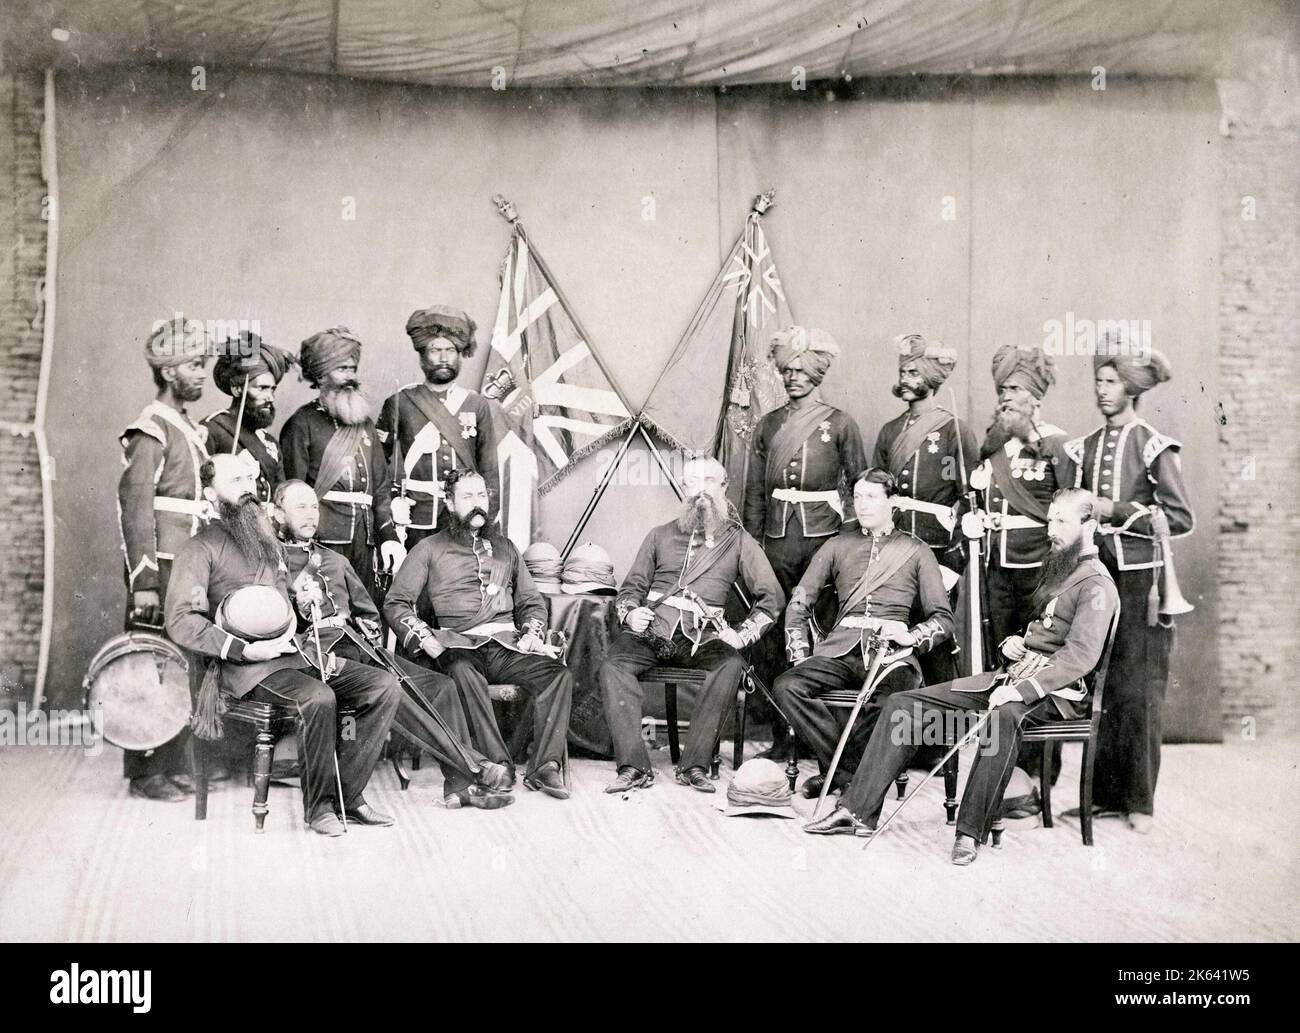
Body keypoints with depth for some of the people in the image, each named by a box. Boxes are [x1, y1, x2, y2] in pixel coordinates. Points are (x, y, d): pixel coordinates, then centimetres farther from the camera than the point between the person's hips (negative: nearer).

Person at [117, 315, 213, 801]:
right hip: (162, 566, -8)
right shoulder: (152, 429, -9)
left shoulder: (192, 430, 18)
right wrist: (143, 582, -19)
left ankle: (176, 767, 18)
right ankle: (145, 774, 3)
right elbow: (134, 505, -15)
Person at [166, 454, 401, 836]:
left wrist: (320, 651, 12)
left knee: (384, 685, -11)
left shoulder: (269, 541, 24)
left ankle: (347, 793, -8)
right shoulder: (201, 548, 0)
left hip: (295, 653, 7)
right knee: (318, 697, -34)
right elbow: (181, 622, -11)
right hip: (247, 667, -7)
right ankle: (319, 804, -16)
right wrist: (246, 649, -19)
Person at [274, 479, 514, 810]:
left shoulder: (334, 561, 27)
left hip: (359, 646, 7)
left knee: (440, 685, -12)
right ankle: (475, 766, -30)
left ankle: (460, 783, -17)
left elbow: (368, 612, 31)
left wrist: (371, 634, 12)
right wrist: (297, 604, -20)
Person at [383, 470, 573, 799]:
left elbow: (531, 601, 28)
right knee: (463, 673, -40)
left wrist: (533, 631, 6)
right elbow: (395, 603, 7)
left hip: (507, 645, 4)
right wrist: (421, 637, -10)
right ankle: (499, 767, -39)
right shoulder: (430, 549, 14)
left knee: (559, 674, -25)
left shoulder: (504, 547, 26)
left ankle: (545, 766, -27)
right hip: (458, 645, -3)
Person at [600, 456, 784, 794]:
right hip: (650, 630, 1)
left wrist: (742, 634, -3)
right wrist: (630, 612, -1)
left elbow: (772, 596, 10)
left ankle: (694, 765, -30)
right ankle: (634, 767, -31)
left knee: (731, 664, -34)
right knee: (612, 666, -29)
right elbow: (632, 586, 22)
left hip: (700, 637, -1)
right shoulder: (662, 535, 22)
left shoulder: (738, 541, 15)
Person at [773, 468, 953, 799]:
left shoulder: (915, 551, 18)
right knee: (787, 686, -27)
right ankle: (849, 770, -19)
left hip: (891, 651, -2)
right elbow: (799, 604, 19)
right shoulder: (838, 546, 23)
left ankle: (837, 770, -15)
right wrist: (800, 657, 4)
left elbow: (943, 618, 12)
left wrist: (913, 636, -9)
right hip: (841, 648, 3)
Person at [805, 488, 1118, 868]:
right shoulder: (1053, 566, 20)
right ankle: (859, 811, -8)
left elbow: (1081, 656, -21)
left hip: (1055, 689, -8)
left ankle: (971, 831, -37)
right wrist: (1013, 643, 9)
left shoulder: (1096, 584, -8)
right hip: (1012, 675, 8)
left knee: (1004, 716, -44)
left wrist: (1022, 690, -30)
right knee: (904, 704, -4)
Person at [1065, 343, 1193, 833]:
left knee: (1136, 692, -3)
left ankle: (1139, 800, 5)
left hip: (1140, 577, -4)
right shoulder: (1085, 448, 13)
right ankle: (1104, 792, 12)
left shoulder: (1153, 447, -2)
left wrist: (1117, 512, -11)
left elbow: (1181, 518, -7)